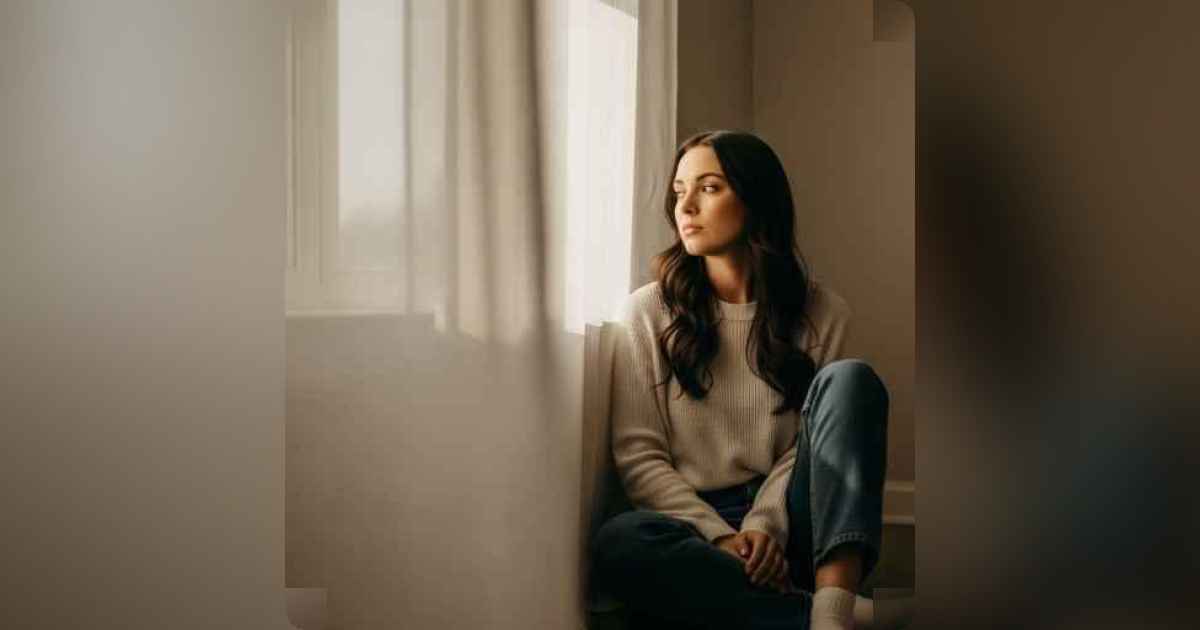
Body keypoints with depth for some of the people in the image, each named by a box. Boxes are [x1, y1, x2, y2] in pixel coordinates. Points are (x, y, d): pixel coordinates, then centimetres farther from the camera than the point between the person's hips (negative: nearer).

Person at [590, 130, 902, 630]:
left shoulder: (821, 313, 8)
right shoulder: (646, 313, 5)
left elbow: (807, 448, 4)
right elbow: (638, 455, 0)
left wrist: (764, 524, -16)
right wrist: (720, 537, -14)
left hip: (784, 519, 1)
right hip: (691, 520, -1)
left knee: (849, 379, -22)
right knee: (617, 542, -36)